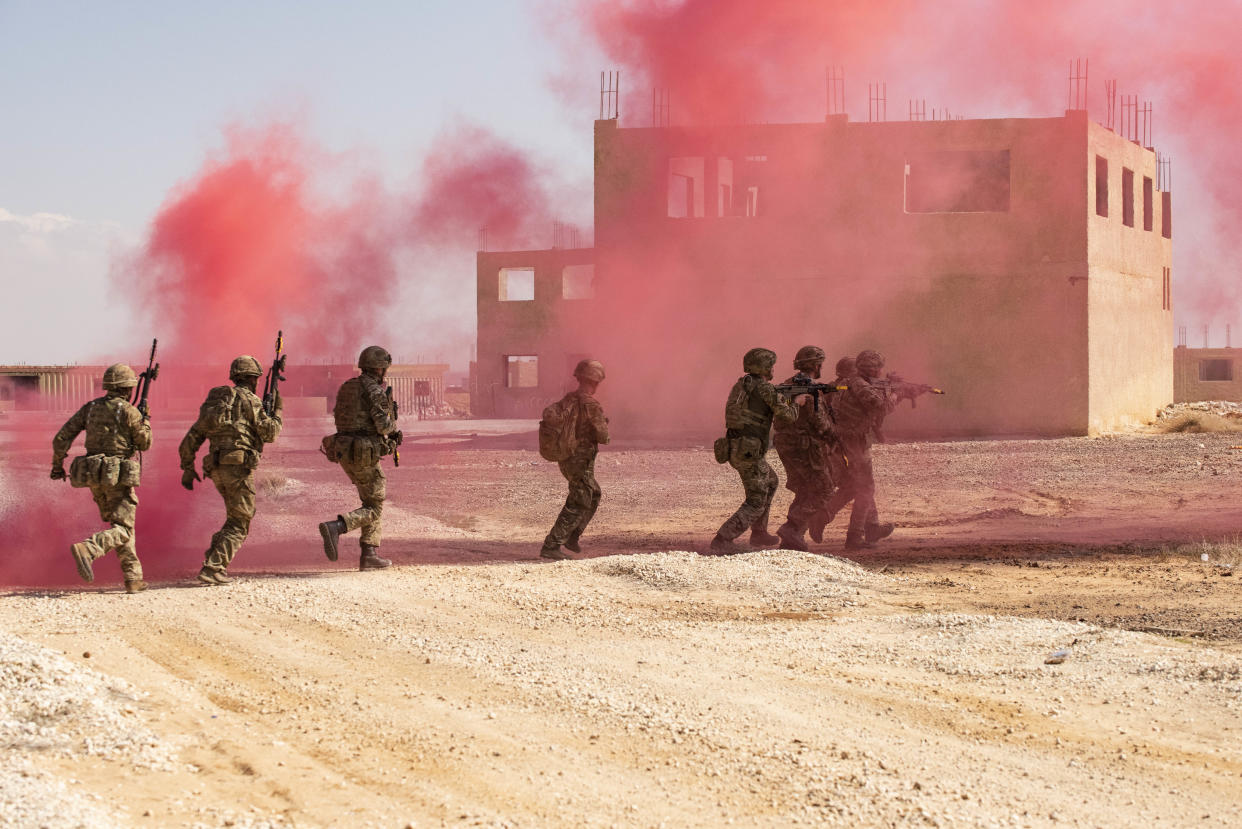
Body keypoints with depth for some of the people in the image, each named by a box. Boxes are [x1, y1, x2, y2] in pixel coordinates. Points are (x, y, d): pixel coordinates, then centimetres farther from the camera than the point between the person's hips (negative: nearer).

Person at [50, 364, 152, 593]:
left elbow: (62, 438, 2)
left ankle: (133, 578, 13)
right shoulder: (129, 412, -10)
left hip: (94, 477, 6)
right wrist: (145, 421, 19)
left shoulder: (90, 408, 6)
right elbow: (144, 444, 1)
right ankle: (87, 550, -34)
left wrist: (57, 466, 14)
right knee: (122, 530, -7)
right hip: (119, 477, -6)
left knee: (121, 525, 17)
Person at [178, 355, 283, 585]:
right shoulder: (249, 400, -2)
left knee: (237, 517, 21)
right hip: (239, 465, -7)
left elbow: (191, 438, 16)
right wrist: (277, 411, 14)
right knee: (239, 525, -3)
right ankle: (212, 568, -15)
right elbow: (269, 433, -3)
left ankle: (215, 561, 10)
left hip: (216, 468, 7)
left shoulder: (214, 400, 20)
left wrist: (187, 468, 19)